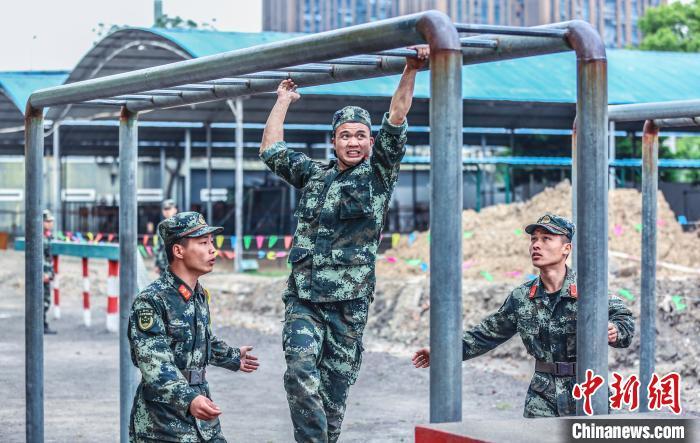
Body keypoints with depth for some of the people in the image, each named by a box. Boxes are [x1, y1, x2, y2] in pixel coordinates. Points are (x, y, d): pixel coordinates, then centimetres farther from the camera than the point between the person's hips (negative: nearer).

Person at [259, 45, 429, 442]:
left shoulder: (380, 173, 7)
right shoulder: (314, 174, 16)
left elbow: (395, 123, -4)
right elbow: (271, 150, 21)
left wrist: (411, 72, -12)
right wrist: (284, 100, 25)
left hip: (350, 301, -2)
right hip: (303, 297, 2)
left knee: (336, 386, 3)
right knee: (301, 372, -19)